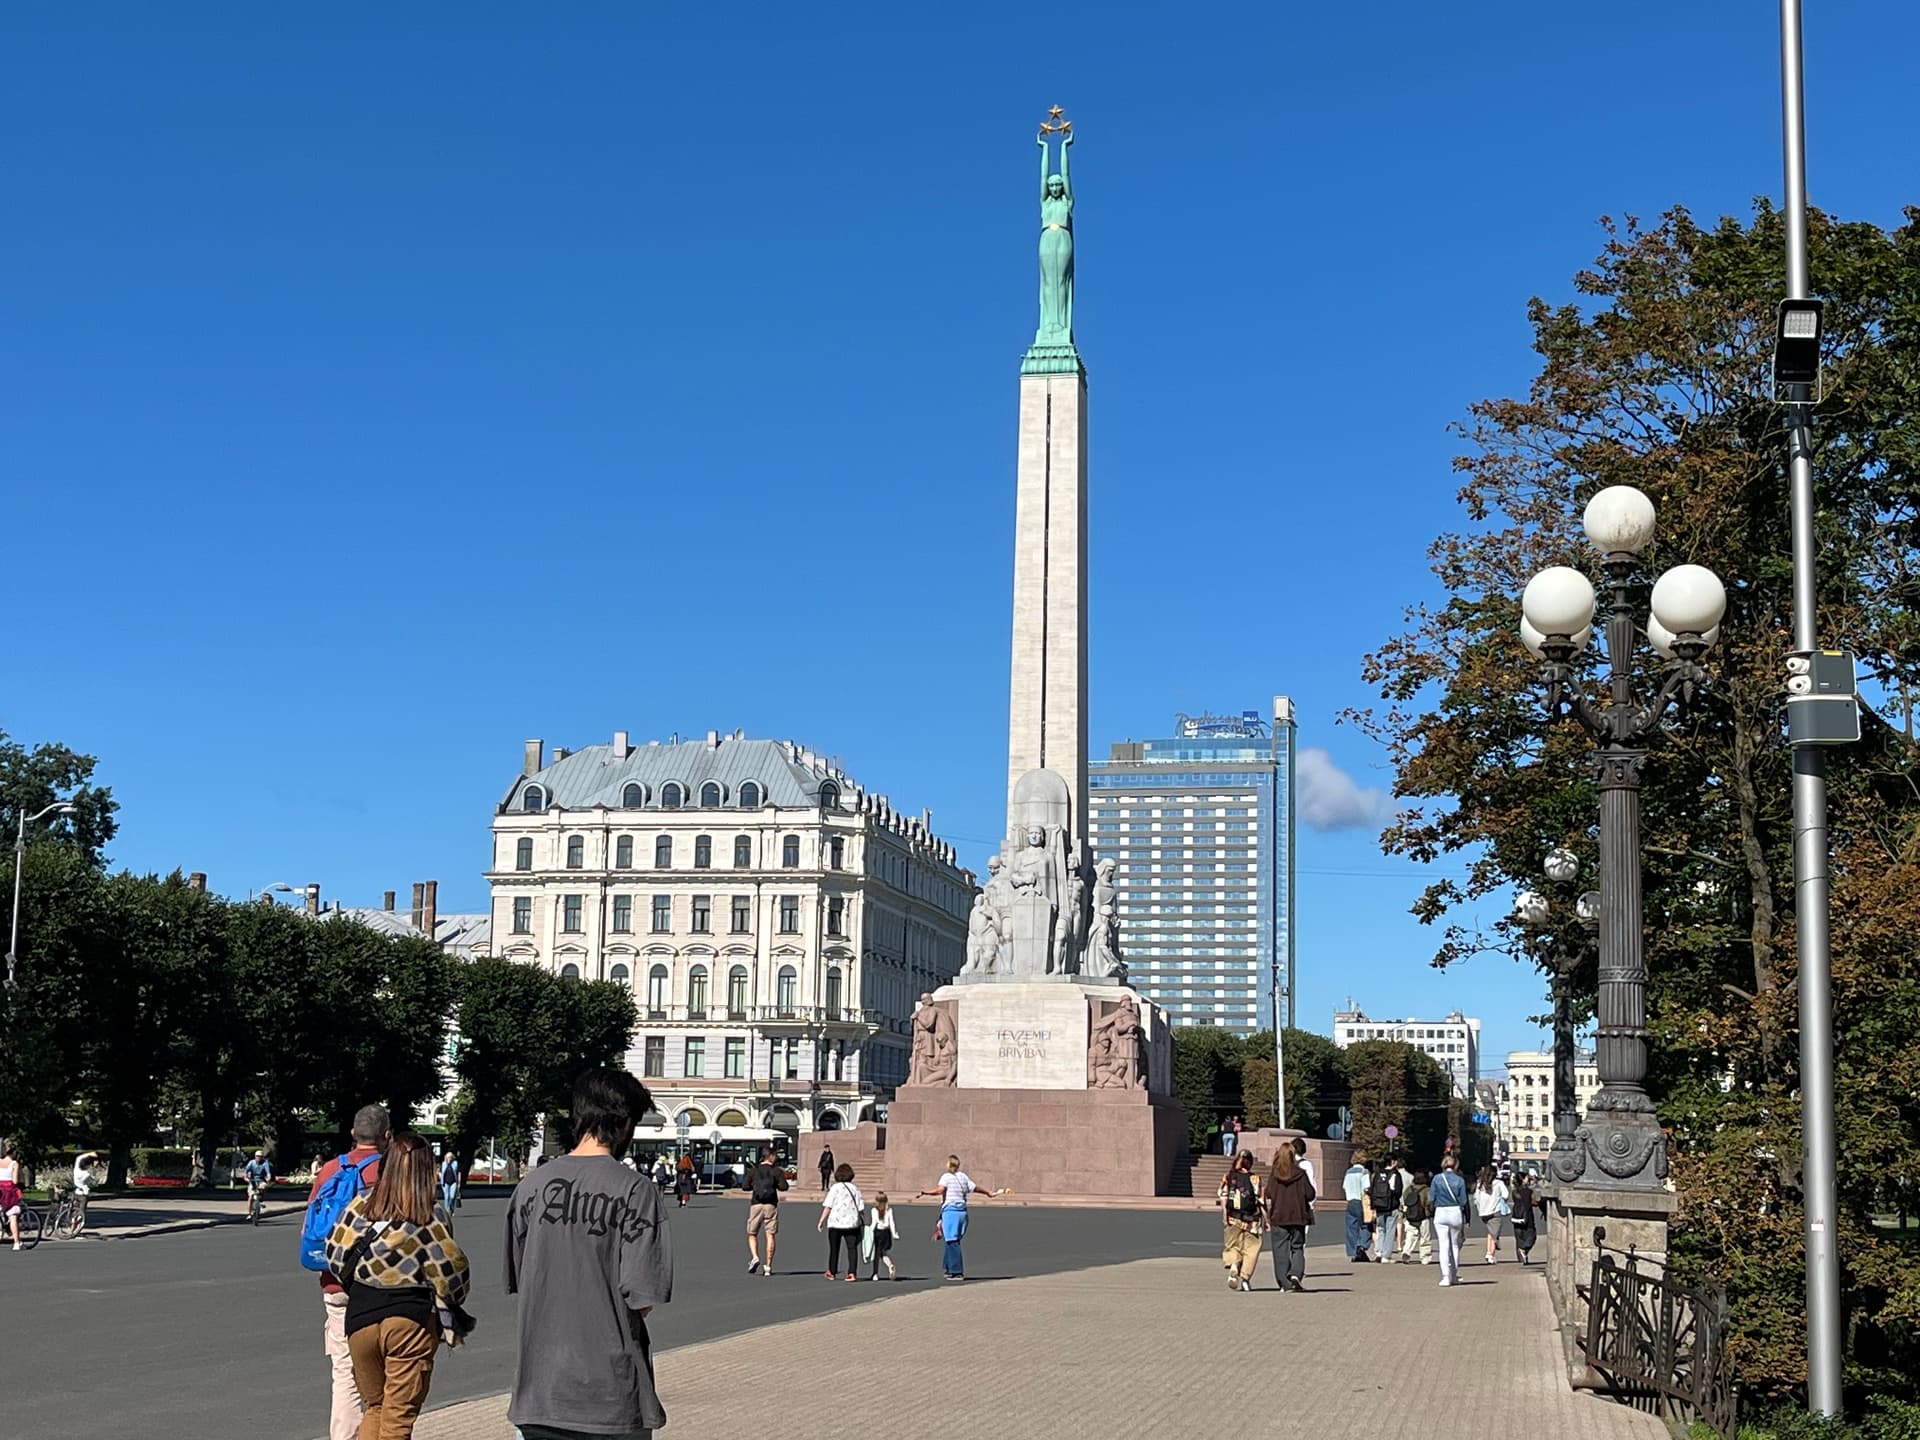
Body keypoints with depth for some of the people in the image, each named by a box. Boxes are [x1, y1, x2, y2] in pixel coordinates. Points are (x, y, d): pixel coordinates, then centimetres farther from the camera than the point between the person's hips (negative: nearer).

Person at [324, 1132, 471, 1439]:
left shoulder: (361, 1204, -1)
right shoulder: (431, 1217, -7)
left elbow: (336, 1255, 2)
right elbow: (450, 1271, -7)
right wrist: (450, 1307, 13)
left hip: (360, 1316, 3)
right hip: (412, 1319, -3)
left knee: (374, 1409, 19)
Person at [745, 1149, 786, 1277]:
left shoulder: (753, 1170, 6)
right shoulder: (776, 1171, 1)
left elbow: (746, 1187, 2)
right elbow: (783, 1186, -7)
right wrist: (775, 1183, 13)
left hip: (756, 1204, 1)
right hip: (771, 1205, -1)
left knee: (752, 1234, 11)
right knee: (770, 1235, 3)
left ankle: (755, 1257, -13)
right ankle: (768, 1267, 0)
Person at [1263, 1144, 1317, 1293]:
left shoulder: (1273, 1175, -4)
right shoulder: (1300, 1174, -4)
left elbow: (1269, 1196, -7)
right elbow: (1310, 1194, -4)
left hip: (1278, 1218, 0)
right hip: (1298, 1217, 0)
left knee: (1281, 1250, 5)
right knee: (1297, 1247, 11)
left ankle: (1284, 1284, 3)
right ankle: (1296, 1273, -13)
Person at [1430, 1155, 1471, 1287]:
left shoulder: (1437, 1179, -2)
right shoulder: (1460, 1180, -2)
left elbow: (1431, 1198, -2)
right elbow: (1463, 1201, -2)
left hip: (1440, 1213, -1)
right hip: (1456, 1213, 1)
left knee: (1444, 1245, 0)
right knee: (1455, 1245, 15)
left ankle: (1445, 1276, -10)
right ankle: (1455, 1276, 21)